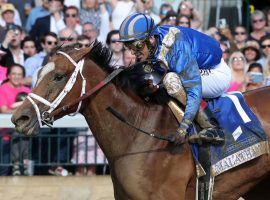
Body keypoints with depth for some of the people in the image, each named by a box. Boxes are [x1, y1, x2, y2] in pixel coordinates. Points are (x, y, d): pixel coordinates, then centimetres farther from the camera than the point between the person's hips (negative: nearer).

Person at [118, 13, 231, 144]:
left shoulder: (176, 48, -34)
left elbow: (195, 90, -36)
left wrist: (183, 128, -39)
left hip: (217, 74, -9)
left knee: (170, 79, -30)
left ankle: (210, 129, -23)